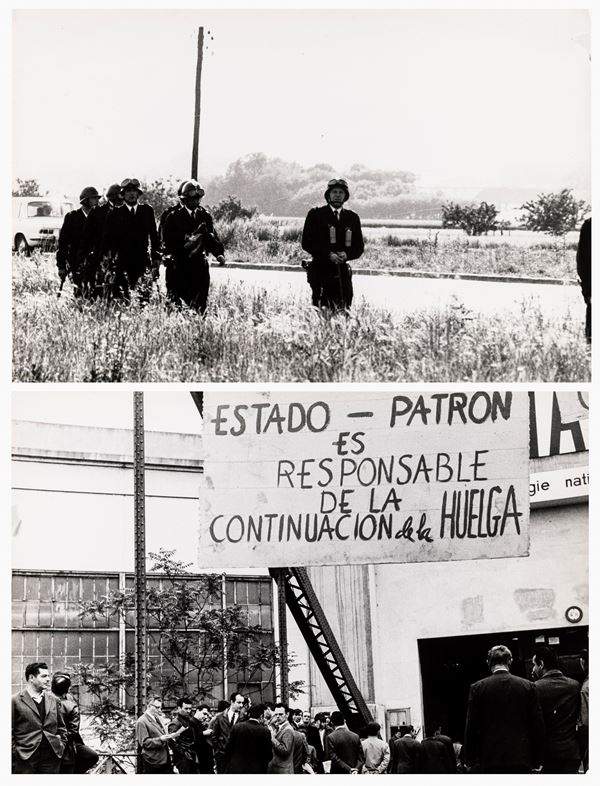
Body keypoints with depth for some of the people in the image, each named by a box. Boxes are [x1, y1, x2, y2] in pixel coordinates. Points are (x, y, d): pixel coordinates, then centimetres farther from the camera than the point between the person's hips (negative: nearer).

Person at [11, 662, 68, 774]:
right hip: (25, 759, -4)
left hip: (51, 757, 4)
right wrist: (15, 752, -6)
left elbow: (61, 728, 20)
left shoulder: (54, 700, 14)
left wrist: (61, 746, 8)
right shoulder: (16, 701, -1)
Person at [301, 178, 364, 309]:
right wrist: (328, 255, -13)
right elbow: (307, 243, -1)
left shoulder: (352, 218, 14)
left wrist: (347, 254, -8)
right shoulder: (316, 214, 5)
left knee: (345, 307, -4)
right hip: (320, 270, -3)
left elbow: (359, 246, 15)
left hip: (342, 270, 3)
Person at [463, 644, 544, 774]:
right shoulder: (528, 686, 3)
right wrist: (536, 761, 10)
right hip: (521, 760, 1)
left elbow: (471, 728, 0)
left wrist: (469, 760, 6)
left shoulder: (478, 688, -1)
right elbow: (538, 726, 4)